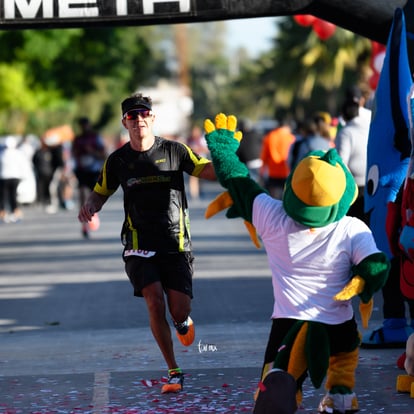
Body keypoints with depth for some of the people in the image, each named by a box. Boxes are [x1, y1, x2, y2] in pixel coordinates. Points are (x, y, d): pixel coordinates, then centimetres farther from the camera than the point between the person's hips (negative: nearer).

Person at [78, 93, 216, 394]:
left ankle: (183, 321, 35)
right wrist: (90, 207, -7)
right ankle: (174, 372, -5)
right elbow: (101, 192, 16)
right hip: (140, 245, 0)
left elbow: (210, 171, -2)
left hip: (176, 244, 0)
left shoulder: (175, 151, 0)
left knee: (179, 311, -6)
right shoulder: (117, 161, 4)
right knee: (155, 303, -18)